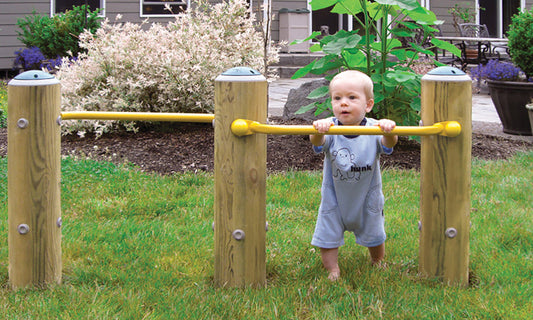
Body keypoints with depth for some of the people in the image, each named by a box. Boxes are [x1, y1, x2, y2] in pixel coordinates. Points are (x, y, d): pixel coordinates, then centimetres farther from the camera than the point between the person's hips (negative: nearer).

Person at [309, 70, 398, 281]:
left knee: (373, 236, 19)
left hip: (367, 198, 1)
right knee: (327, 236, 5)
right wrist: (318, 131, -63)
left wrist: (389, 131, -59)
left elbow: (388, 144, -36)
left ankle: (378, 266, 45)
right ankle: (332, 270, 25)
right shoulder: (329, 129, -20)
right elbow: (317, 143, -39)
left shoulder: (373, 129, -20)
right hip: (334, 198, -1)